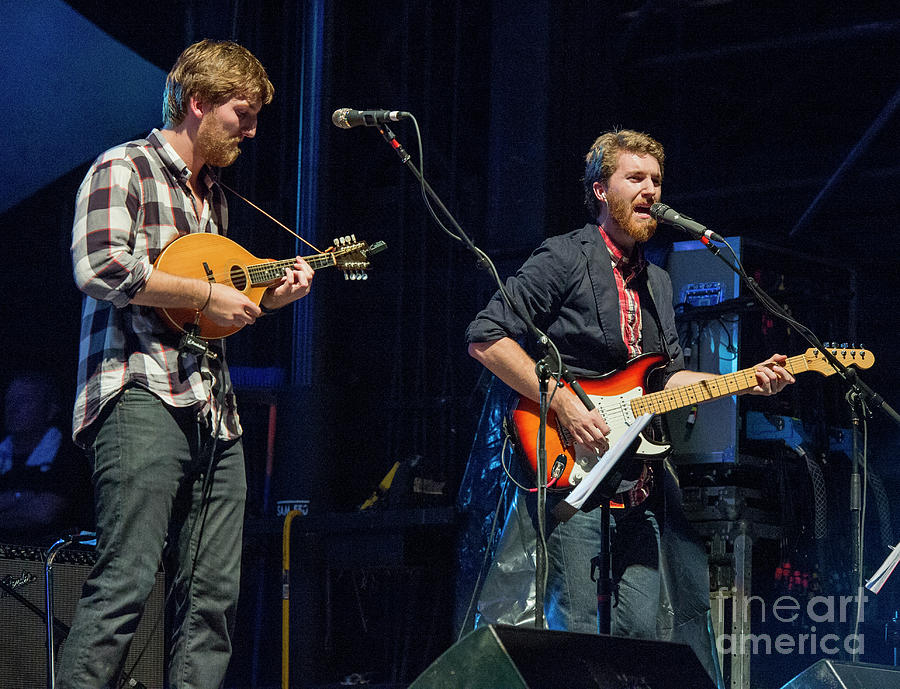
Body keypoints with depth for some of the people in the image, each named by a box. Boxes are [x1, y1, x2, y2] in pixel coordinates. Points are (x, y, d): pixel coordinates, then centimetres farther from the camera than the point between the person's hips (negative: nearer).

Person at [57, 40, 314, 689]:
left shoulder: (214, 195, 25)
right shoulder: (123, 169, -1)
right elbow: (99, 268, -18)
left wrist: (266, 295, 15)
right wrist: (206, 293, -13)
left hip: (213, 411, 9)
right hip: (140, 398, -9)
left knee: (215, 594, 3)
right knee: (125, 583, -15)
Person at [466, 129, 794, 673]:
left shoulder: (657, 281, 22)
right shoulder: (564, 258, -4)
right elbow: (486, 338, -11)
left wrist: (747, 381, 6)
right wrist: (563, 403, -16)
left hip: (638, 484, 8)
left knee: (643, 633, 4)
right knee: (577, 634, -11)